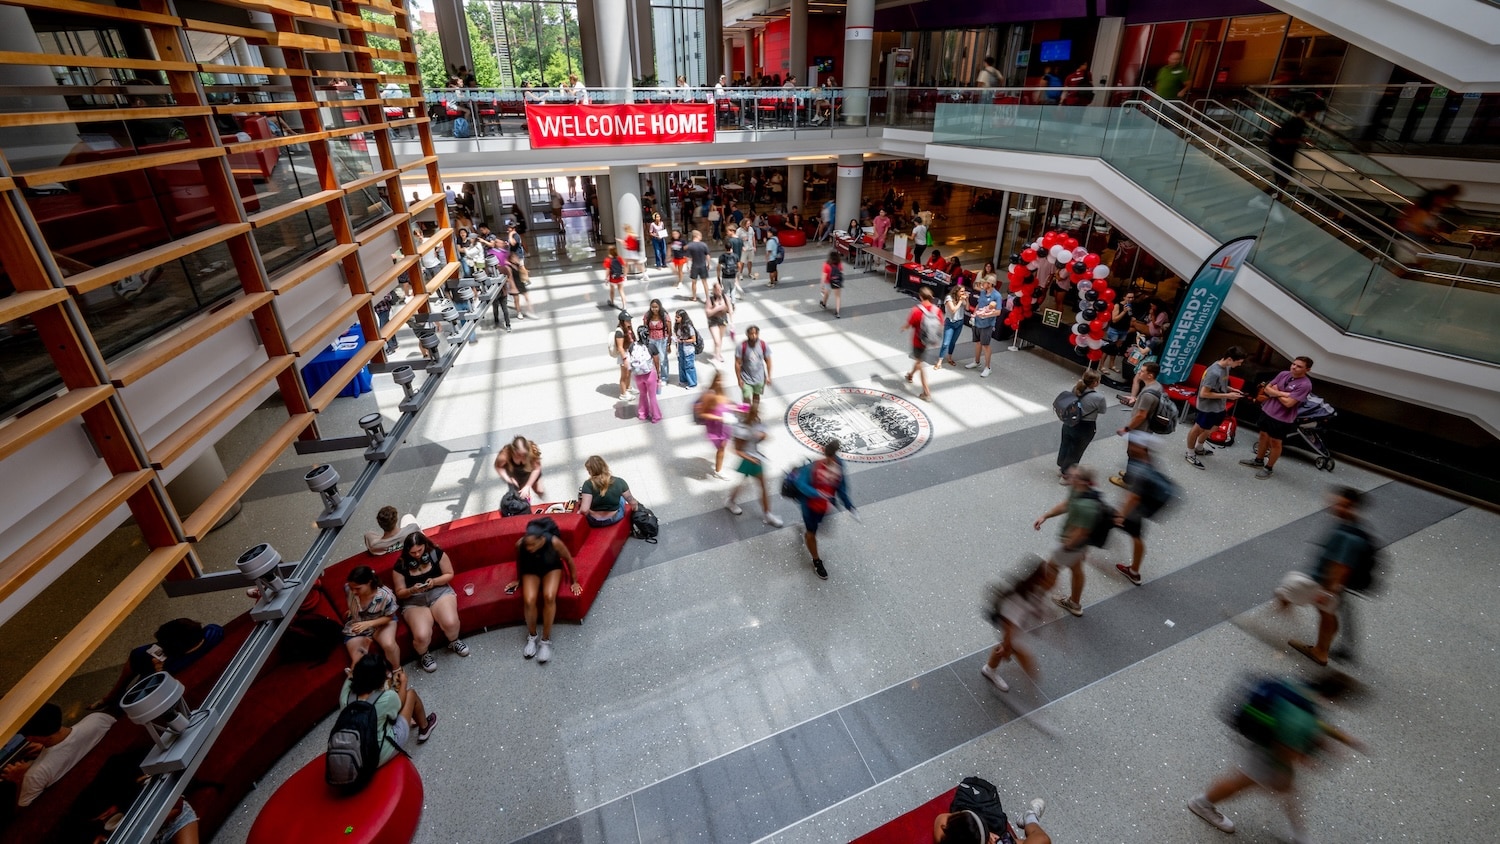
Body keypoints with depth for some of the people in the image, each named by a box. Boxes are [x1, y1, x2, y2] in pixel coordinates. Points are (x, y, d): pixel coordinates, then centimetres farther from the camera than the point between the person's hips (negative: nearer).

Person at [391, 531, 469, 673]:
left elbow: (449, 574, 4)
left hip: (439, 592, 0)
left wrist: (434, 581, -15)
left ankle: (454, 641, 9)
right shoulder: (401, 565, -4)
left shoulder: (436, 553, -5)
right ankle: (423, 654, 11)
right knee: (421, 636, -27)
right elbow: (399, 593, 3)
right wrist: (412, 590, -19)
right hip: (413, 601, 0)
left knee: (450, 622, -30)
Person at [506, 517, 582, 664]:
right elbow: (519, 562, -3)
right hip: (531, 571, 1)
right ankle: (531, 637, 2)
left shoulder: (554, 542, -34)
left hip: (552, 569, -1)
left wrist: (574, 581, -5)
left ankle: (546, 640, -12)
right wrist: (518, 579, 12)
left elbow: (569, 560, -14)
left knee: (549, 597, -29)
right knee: (529, 601, -25)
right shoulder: (520, 544, -29)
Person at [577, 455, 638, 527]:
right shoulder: (619, 482, -20)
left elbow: (584, 510, -31)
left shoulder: (588, 484, -27)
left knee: (581, 491, 21)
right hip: (614, 519, 1)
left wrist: (580, 511, -8)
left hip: (594, 522, -1)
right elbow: (632, 502, -9)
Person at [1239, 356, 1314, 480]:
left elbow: (1288, 403, -25)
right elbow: (1267, 388, 0)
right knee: (1263, 436, 20)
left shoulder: (1305, 385, -20)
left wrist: (1275, 392, -10)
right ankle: (1258, 460, 38)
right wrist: (1282, 393, -17)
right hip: (1267, 411, 6)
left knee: (1275, 443, 8)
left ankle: (1269, 468, 24)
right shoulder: (1284, 374, -1)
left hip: (1281, 419, -6)